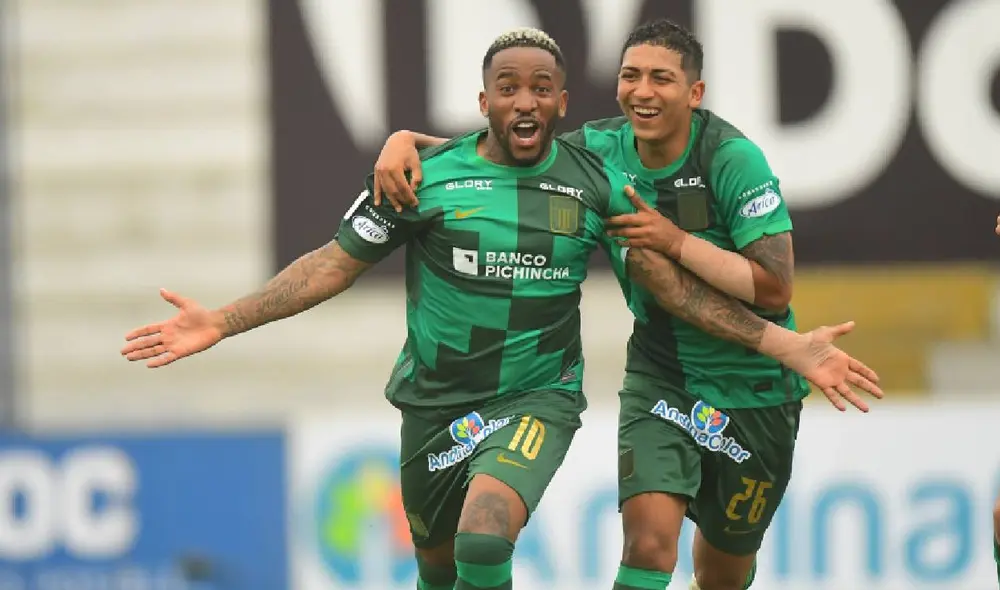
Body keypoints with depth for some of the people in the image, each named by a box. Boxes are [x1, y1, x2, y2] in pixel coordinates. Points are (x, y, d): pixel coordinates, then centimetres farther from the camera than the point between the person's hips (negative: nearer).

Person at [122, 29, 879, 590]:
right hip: (436, 399, 2)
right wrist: (222, 323, -7)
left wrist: (786, 345, -7)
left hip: (536, 398, -2)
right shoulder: (425, 175, -6)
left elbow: (672, 283, 0)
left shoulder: (596, 182, -4)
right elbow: (335, 264, 0)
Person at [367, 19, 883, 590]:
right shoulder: (603, 151, -8)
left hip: (752, 387, -2)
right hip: (659, 368, 2)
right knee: (649, 541, -20)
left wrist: (676, 242, -29)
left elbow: (775, 288, -24)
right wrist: (406, 141, -19)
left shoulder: (733, 159, -21)